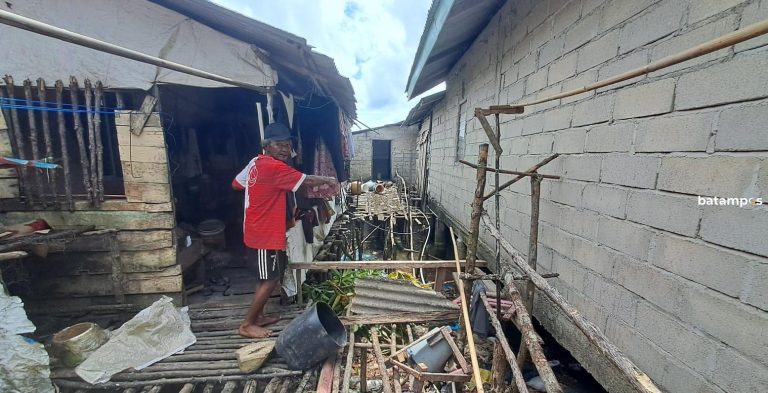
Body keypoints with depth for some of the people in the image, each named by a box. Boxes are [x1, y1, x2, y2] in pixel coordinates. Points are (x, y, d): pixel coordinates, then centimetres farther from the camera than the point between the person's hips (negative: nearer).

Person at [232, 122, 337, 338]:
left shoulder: (256, 163, 7)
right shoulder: (275, 167, -21)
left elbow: (236, 184, 18)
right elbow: (308, 181, -18)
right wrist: (328, 180, -1)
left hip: (257, 231, 10)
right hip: (265, 234, -10)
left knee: (267, 277, 20)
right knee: (271, 279, 2)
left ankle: (258, 316, 33)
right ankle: (247, 325, 16)